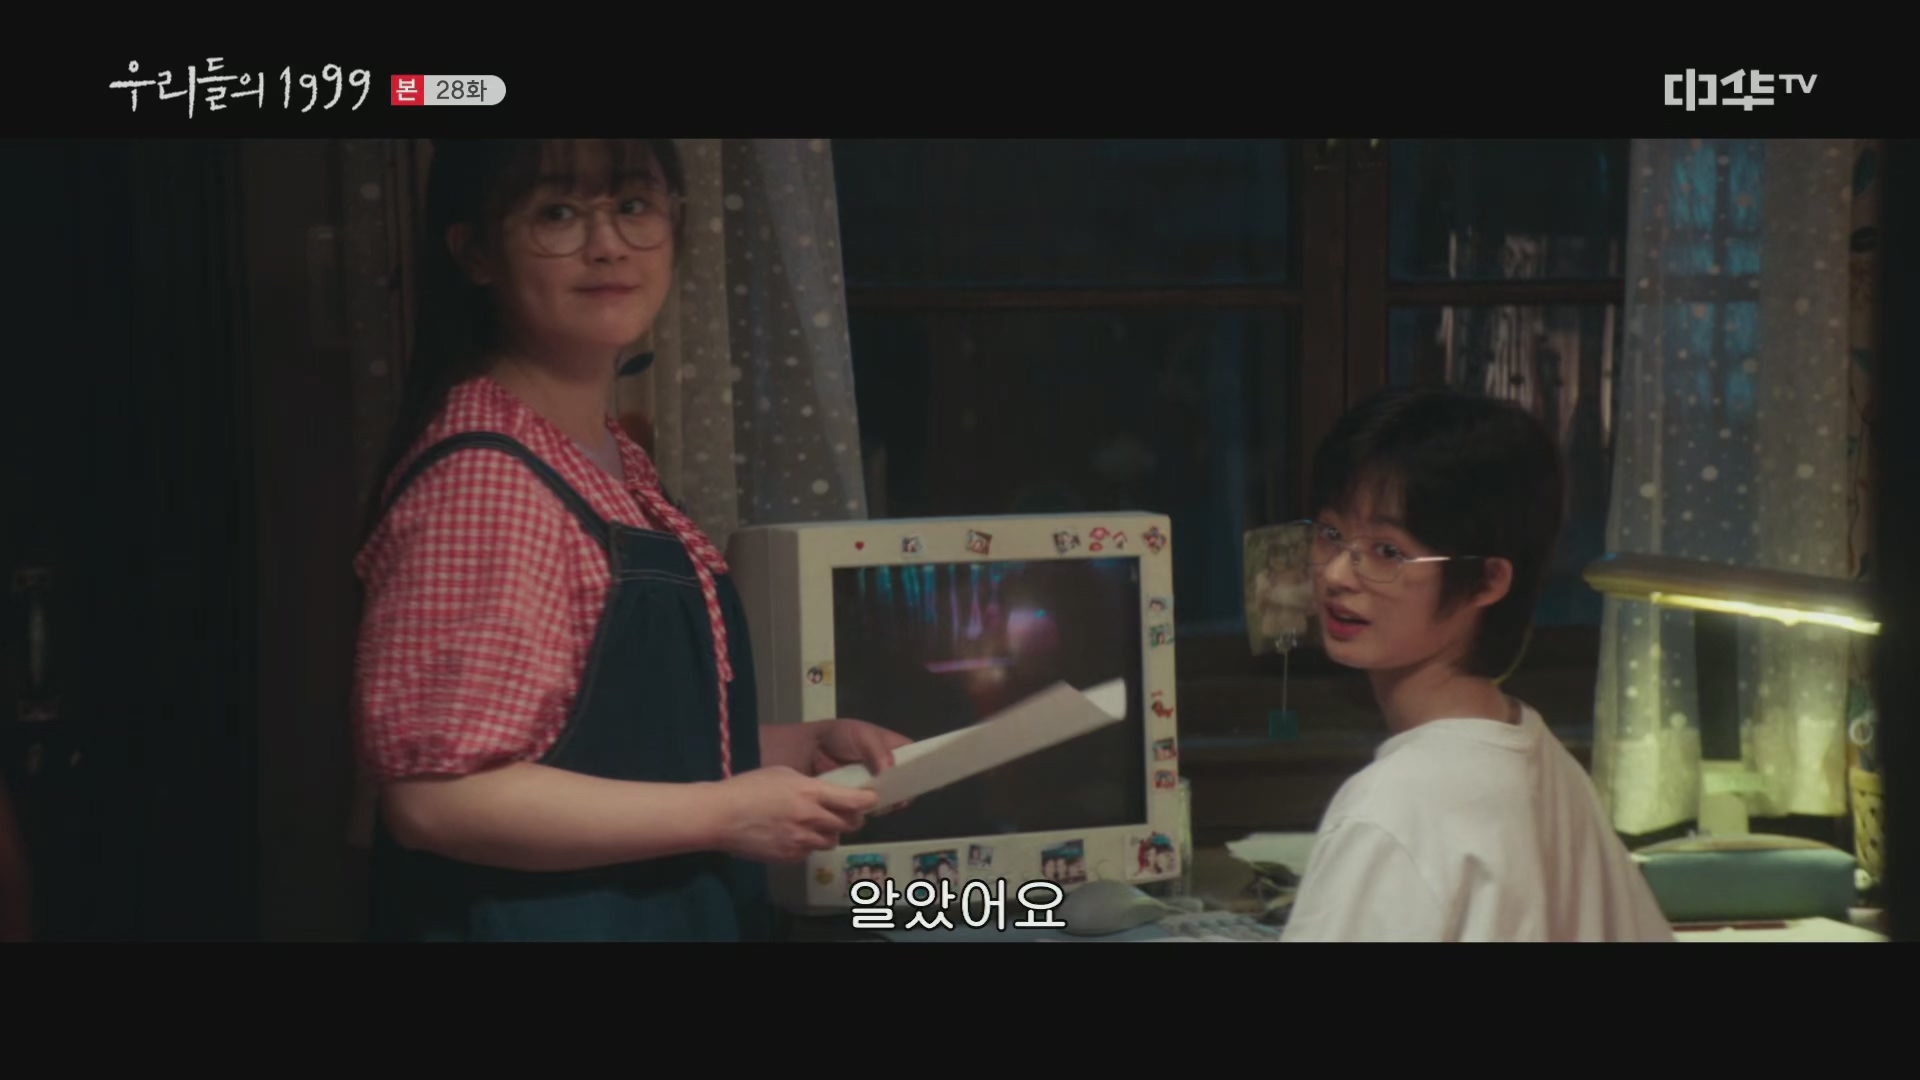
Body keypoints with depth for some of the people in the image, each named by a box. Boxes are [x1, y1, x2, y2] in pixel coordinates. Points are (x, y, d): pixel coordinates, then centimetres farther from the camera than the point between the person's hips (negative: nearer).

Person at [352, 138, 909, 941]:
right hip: (532, 919, -9)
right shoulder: (482, 479, -20)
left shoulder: (615, 465, 8)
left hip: (661, 912, 9)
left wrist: (803, 747, 5)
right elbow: (438, 793, -26)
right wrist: (726, 813, -21)